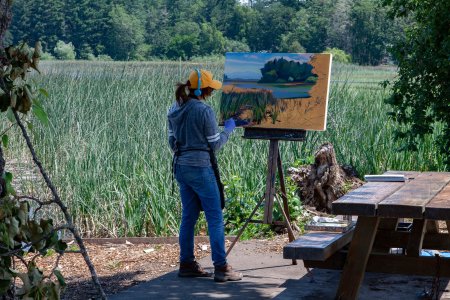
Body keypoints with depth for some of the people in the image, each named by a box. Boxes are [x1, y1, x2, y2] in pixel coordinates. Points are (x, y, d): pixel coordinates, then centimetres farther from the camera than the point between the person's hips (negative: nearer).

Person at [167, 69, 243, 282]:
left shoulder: (174, 110, 6)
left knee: (189, 216, 14)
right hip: (200, 168, -8)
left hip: (180, 167, 8)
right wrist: (228, 128, 6)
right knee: (215, 218, -1)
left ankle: (186, 264, 18)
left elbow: (172, 141, 13)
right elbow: (215, 144, -9)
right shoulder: (204, 110, -15)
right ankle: (221, 268, -1)